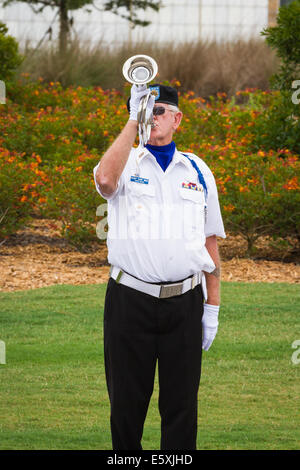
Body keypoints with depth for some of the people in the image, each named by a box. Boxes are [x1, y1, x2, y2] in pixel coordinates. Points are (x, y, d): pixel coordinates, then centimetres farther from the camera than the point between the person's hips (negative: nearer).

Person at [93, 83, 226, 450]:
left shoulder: (198, 171, 12)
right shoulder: (126, 162, 5)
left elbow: (210, 242, 14)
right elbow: (105, 180, -22)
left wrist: (212, 307, 9)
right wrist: (134, 121, -20)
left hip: (185, 301, 2)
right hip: (130, 299, -2)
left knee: (181, 406, 3)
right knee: (127, 405, 5)